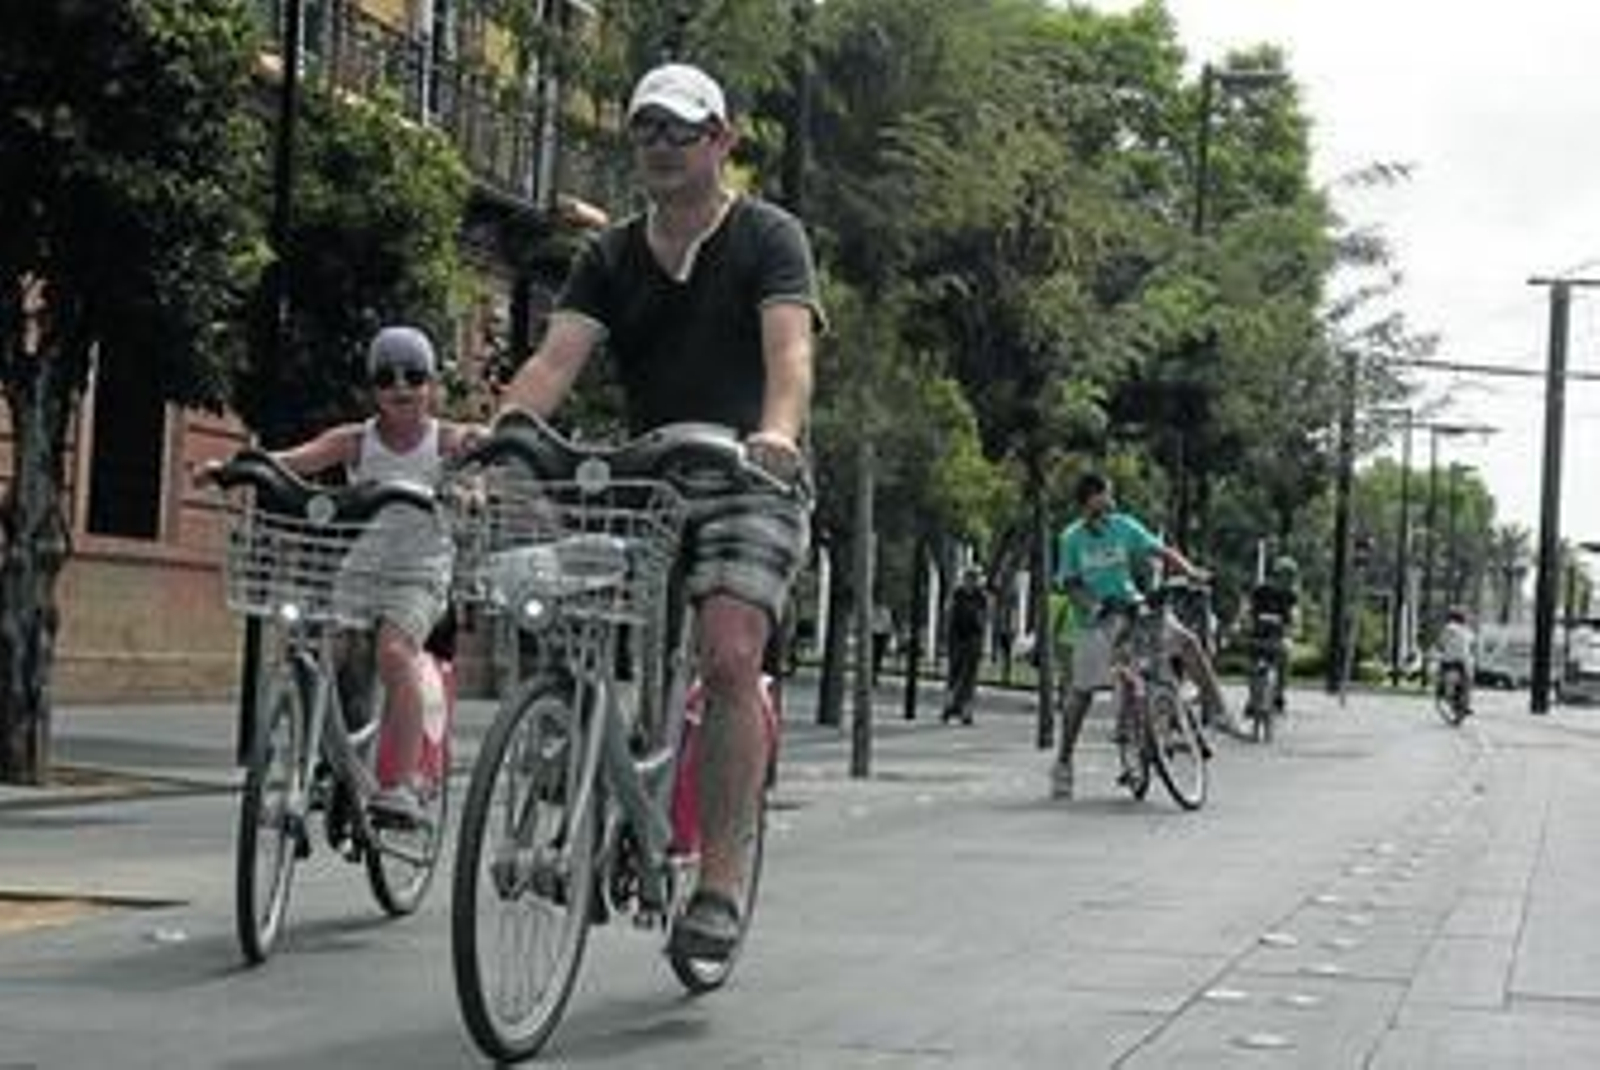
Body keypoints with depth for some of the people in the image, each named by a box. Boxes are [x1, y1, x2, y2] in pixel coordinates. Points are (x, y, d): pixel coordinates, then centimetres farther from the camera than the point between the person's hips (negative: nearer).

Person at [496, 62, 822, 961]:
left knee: (729, 657, -23)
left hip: (752, 483, -5)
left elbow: (790, 348, -21)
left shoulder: (769, 238, -3)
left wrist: (777, 432, -43)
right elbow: (558, 358, -6)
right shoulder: (613, 256, 9)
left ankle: (722, 882, -22)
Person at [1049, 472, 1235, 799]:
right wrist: (1089, 604, -27)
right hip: (1096, 620, -2)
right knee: (1081, 691, -5)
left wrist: (1190, 570, -26)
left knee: (1187, 641, -16)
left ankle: (1218, 711, -8)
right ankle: (1063, 763, 7)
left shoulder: (1124, 526, -4)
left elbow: (1160, 551, -10)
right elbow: (1069, 582, -8)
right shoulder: (1071, 539, -7)